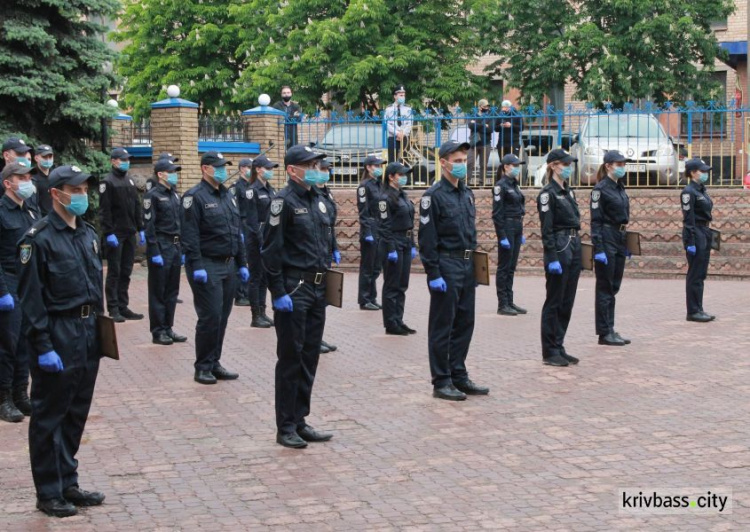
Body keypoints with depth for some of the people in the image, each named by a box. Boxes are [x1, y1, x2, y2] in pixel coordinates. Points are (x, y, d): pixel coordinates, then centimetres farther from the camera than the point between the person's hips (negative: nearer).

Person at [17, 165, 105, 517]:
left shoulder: (88, 234, 11)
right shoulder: (39, 238, -13)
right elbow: (31, 298, -15)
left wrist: (99, 327, 15)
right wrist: (43, 347, -18)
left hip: (87, 336, 8)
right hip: (57, 337, -7)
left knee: (77, 414, 14)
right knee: (49, 417, 3)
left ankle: (68, 484, 26)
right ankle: (48, 493, 13)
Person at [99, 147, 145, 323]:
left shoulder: (129, 181, 15)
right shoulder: (108, 182, -7)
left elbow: (137, 206, 18)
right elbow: (104, 210, -13)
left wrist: (140, 229, 12)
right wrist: (109, 233, -18)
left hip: (129, 234, 7)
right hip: (115, 234, -7)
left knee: (126, 272, 9)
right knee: (114, 272, -3)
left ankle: (123, 307, 14)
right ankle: (113, 308, 1)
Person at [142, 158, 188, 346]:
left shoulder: (174, 194, 14)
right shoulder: (153, 195, -9)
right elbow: (149, 225, -14)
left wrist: (182, 249, 13)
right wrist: (154, 252, -18)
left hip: (175, 246, 7)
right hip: (161, 246, -7)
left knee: (172, 291, 11)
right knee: (158, 291, 0)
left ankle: (168, 328, 19)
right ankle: (158, 332, 5)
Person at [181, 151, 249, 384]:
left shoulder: (228, 196, 16)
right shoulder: (195, 197, -9)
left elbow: (237, 232, 20)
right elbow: (190, 235, -15)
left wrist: (241, 263, 16)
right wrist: (196, 266, -21)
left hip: (228, 265, 8)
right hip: (207, 266, -8)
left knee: (222, 317, 10)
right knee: (210, 317, -8)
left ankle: (214, 363, 19)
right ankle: (203, 367, 3)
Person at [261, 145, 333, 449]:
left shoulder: (318, 201, 14)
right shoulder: (284, 202, -11)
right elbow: (271, 249, -14)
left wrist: (327, 279, 16)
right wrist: (279, 293, -17)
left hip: (317, 288, 8)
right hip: (293, 289, -8)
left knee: (310, 356, 11)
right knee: (291, 358, -2)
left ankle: (300, 421, 21)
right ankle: (285, 428, 7)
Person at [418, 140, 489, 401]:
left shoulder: (467, 193, 13)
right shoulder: (434, 195, -10)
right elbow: (427, 239, -13)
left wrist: (475, 267, 17)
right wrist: (434, 274, -17)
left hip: (467, 267, 7)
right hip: (446, 267, -7)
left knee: (464, 323, 11)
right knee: (442, 327, 0)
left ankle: (459, 376, 21)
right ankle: (441, 382, 6)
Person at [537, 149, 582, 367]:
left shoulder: (568, 191, 15)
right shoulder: (548, 193, -11)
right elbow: (546, 229, -15)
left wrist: (577, 249, 17)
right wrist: (552, 258, -20)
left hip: (574, 248, 8)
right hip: (559, 249, -8)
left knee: (567, 302, 10)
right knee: (554, 302, -2)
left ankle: (559, 347, 18)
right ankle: (550, 352, 4)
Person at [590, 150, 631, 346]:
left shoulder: (620, 187, 13)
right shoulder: (600, 189, -12)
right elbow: (595, 221, -15)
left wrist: (626, 244, 17)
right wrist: (598, 249, -20)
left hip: (620, 241, 8)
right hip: (606, 240, -8)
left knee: (614, 287, 11)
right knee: (605, 288, -2)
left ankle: (610, 329, 17)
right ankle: (604, 333, 3)